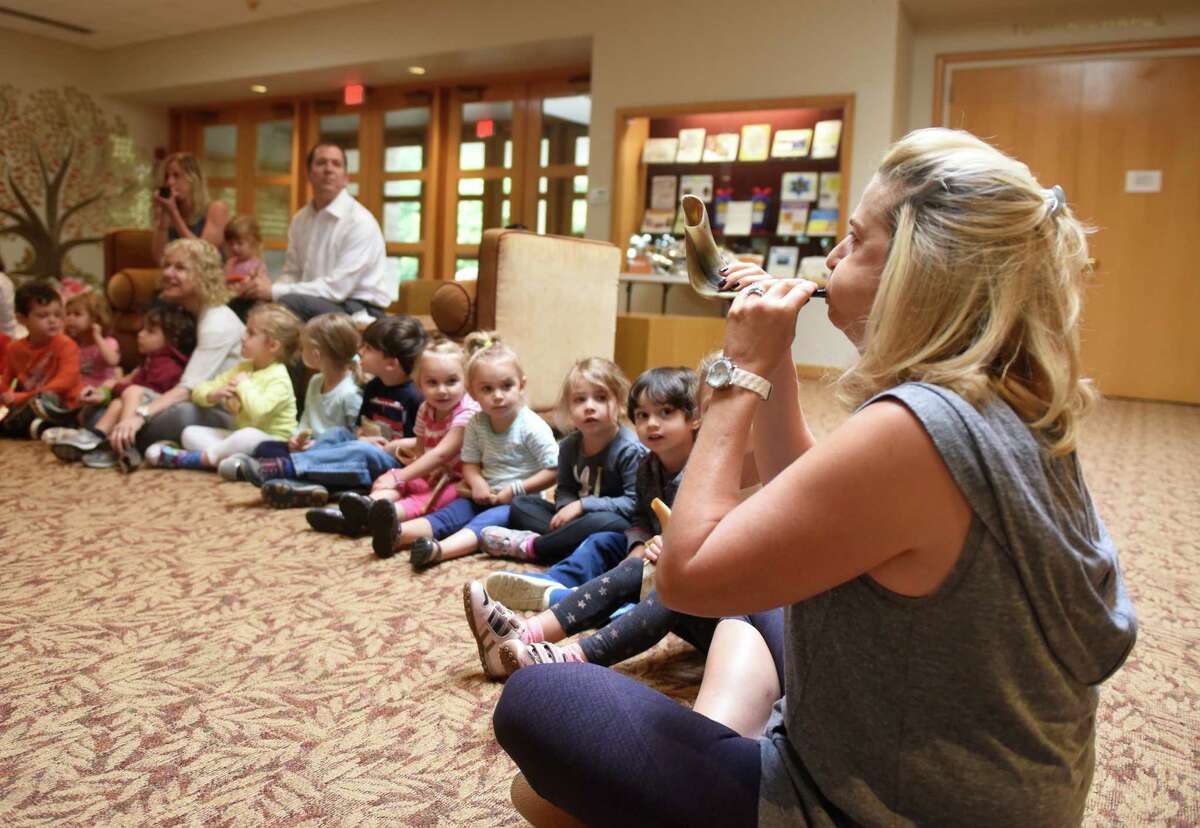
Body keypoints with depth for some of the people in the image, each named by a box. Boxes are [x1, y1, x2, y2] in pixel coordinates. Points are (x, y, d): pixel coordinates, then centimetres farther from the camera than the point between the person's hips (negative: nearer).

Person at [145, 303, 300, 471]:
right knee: (190, 433, -3)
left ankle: (197, 458, -26)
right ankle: (229, 455, -29)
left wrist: (244, 385, -15)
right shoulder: (242, 368, 12)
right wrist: (214, 395, -12)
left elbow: (258, 411, -32)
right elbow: (198, 392, 12)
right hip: (241, 437, 8)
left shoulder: (278, 378, -13)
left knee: (249, 436, -40)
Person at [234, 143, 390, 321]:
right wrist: (268, 289, -10)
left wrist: (274, 291, -22)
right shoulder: (299, 219, 9)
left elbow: (336, 288, -21)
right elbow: (292, 273, 13)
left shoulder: (359, 221, -15)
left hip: (360, 311, -6)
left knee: (289, 303, -30)